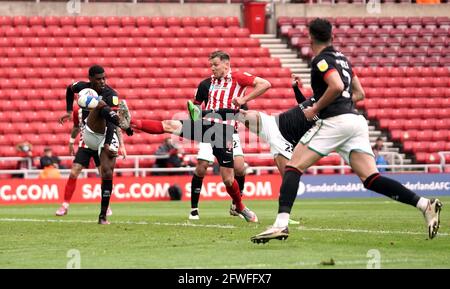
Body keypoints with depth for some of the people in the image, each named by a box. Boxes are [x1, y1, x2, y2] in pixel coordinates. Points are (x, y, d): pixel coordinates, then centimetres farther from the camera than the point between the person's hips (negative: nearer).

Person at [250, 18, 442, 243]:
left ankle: (281, 223, -16)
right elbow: (359, 92, 28)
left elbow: (337, 86, -20)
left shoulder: (321, 60, -3)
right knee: (371, 179, 0)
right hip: (356, 121, 8)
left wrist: (315, 109, -9)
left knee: (293, 167, -3)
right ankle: (425, 204, -16)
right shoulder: (341, 58, 23)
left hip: (335, 121, -8)